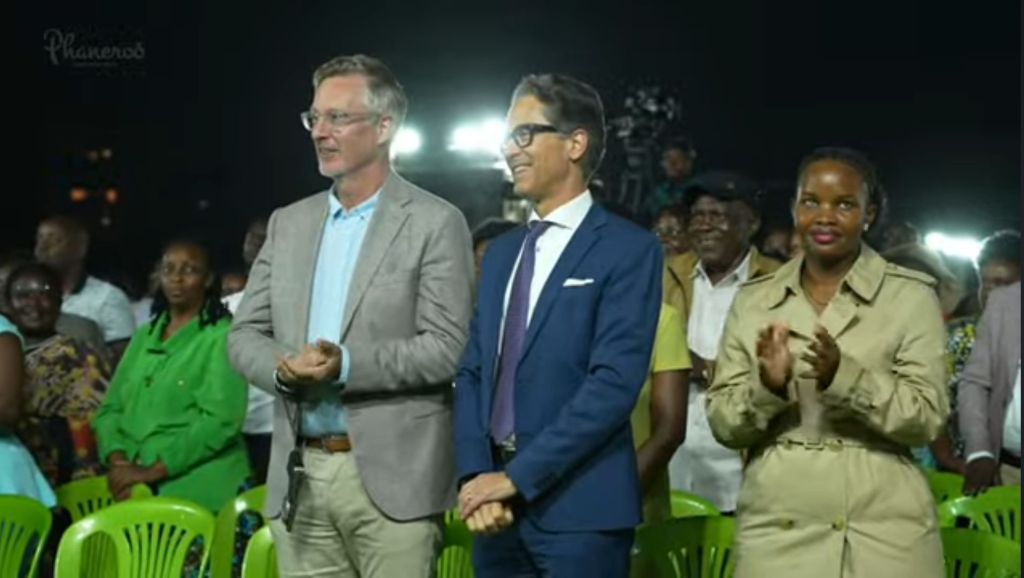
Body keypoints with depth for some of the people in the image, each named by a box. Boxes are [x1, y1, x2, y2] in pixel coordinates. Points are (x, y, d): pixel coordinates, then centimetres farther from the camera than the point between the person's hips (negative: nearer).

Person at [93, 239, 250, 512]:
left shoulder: (222, 336, -3)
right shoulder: (144, 336, 16)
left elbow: (220, 421, -13)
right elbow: (111, 408, 13)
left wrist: (150, 472, -15)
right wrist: (118, 460, -6)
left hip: (197, 490, -5)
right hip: (132, 487, 5)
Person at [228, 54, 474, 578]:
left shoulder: (435, 223, -3)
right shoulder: (289, 223, 15)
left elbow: (448, 349, -10)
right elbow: (245, 333, 13)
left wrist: (347, 365, -19)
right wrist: (284, 368, -8)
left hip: (390, 476, -5)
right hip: (299, 475, 5)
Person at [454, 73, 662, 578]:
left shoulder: (629, 249, -6)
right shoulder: (501, 252, 16)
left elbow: (614, 382, -15)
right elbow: (472, 372, 11)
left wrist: (516, 476, -16)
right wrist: (475, 475, -5)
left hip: (578, 508, -6)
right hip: (496, 505, 6)